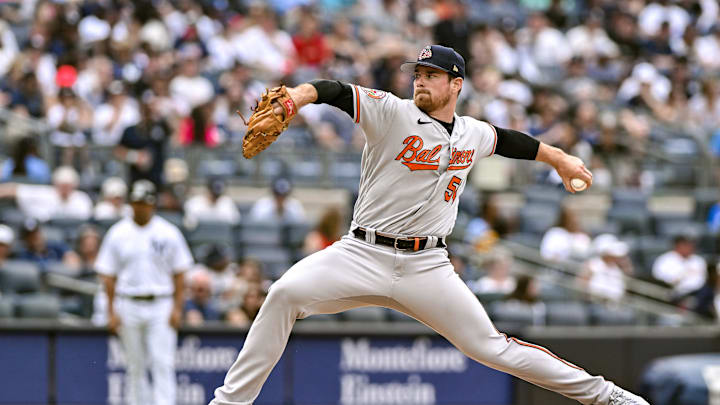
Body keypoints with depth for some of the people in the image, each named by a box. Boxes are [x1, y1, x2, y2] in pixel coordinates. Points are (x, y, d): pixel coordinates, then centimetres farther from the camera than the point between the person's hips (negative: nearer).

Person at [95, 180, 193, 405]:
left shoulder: (168, 233, 3)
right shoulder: (118, 234, 4)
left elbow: (179, 274, 4)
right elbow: (108, 276, 6)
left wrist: (177, 308, -5)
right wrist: (111, 312, -1)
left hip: (161, 305, -1)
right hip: (128, 306, 1)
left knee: (163, 364, -10)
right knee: (135, 366, 7)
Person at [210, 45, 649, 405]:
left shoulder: (472, 135, 10)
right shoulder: (392, 113, -4)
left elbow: (508, 140, 33)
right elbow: (335, 92, -20)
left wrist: (559, 158, 45)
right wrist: (291, 100, -39)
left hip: (427, 268, 2)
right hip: (364, 255, -2)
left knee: (490, 347, -2)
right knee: (285, 293, -26)